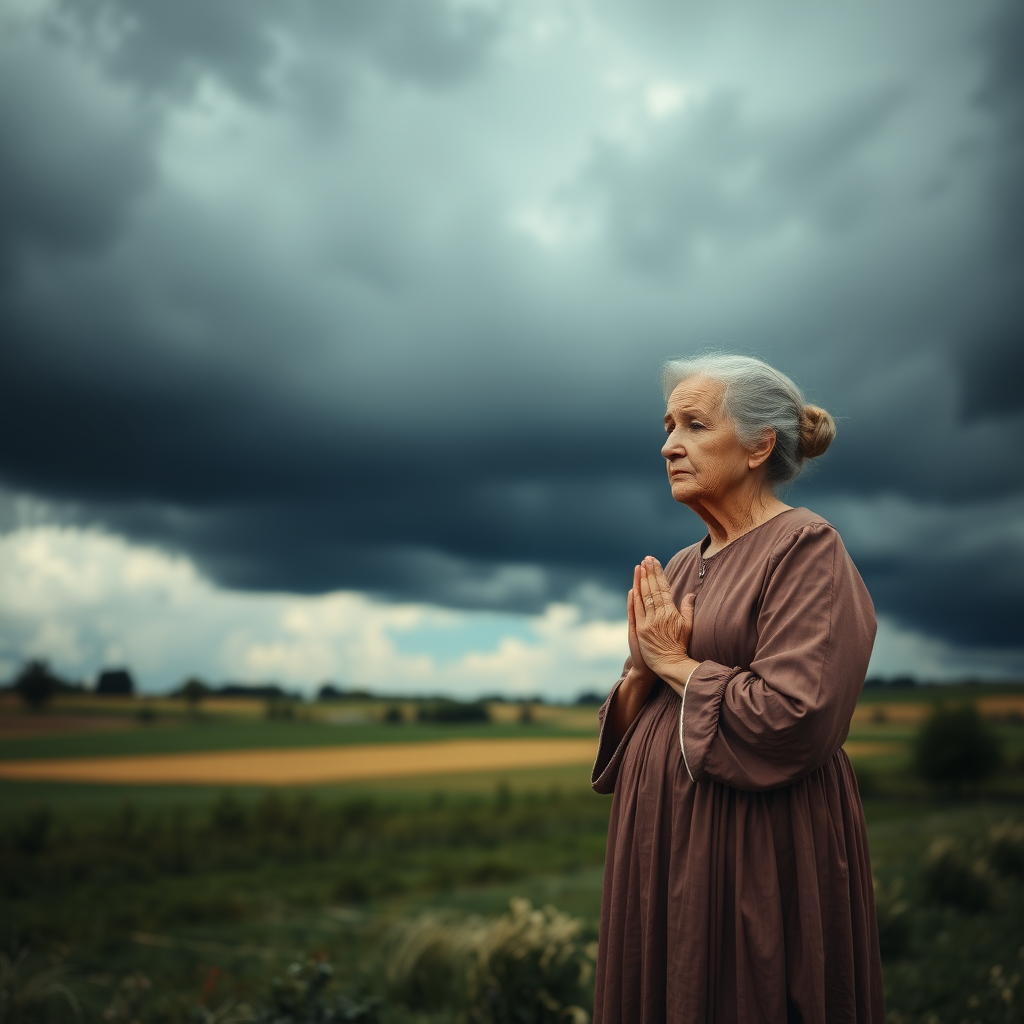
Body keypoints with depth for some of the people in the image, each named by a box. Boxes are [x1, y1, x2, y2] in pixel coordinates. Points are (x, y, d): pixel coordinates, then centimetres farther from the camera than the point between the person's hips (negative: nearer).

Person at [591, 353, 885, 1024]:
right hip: (660, 841, 7)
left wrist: (677, 665, -12)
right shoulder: (680, 568, 11)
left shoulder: (805, 549, -11)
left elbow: (793, 720, -23)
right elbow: (629, 726, 13)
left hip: (757, 850, -7)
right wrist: (640, 672, -7)